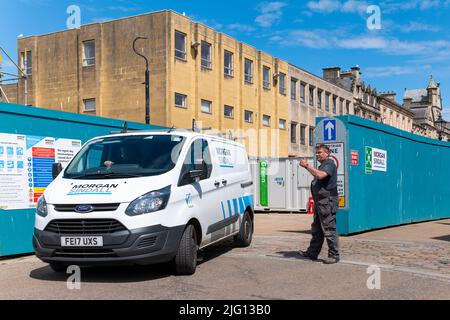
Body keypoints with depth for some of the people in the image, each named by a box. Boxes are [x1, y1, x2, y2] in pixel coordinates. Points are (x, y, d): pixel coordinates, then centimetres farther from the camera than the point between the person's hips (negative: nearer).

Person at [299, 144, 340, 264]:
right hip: (320, 202, 10)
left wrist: (307, 166, -22)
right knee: (316, 230, 14)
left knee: (329, 230, -7)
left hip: (327, 202, -10)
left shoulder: (330, 164, -11)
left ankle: (334, 255, -1)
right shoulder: (322, 165, 21)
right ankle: (312, 253, 21)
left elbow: (320, 175, -28)